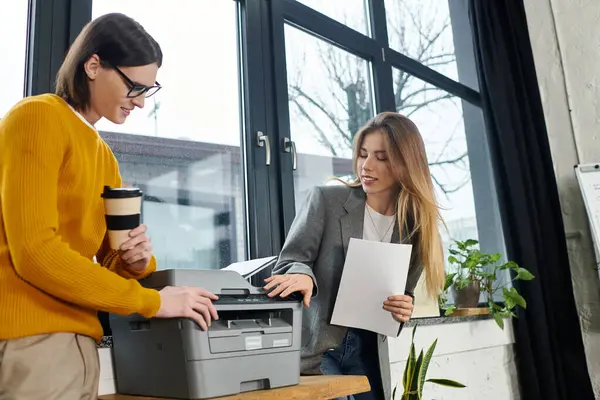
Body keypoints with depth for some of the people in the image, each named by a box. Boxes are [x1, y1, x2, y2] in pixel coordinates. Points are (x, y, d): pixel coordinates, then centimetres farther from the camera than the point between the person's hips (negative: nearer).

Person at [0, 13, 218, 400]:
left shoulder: (103, 154, 14)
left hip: (80, 339, 7)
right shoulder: (37, 117, -8)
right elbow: (34, 251, -18)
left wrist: (137, 261, -7)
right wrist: (151, 301, -15)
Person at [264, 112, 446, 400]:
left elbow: (402, 299, 10)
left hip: (369, 353, 4)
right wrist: (303, 275, -32)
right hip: (317, 349, -4)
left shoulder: (415, 226, 2)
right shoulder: (326, 200, -9)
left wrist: (404, 310, -13)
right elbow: (289, 262, -9)